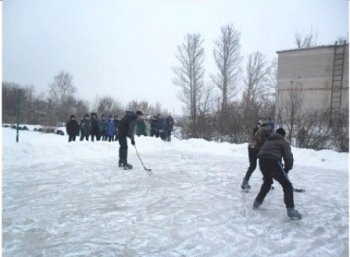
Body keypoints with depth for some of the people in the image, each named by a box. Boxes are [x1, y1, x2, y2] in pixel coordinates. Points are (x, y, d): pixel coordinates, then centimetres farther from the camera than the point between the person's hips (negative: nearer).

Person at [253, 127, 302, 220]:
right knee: (287, 185, 6)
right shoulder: (284, 142, 14)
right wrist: (287, 169, 15)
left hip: (262, 162, 6)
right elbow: (288, 157, 1)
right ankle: (291, 210, -3)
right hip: (273, 162, -6)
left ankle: (257, 202, 36)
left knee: (267, 182, 32)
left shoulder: (268, 141, 31)